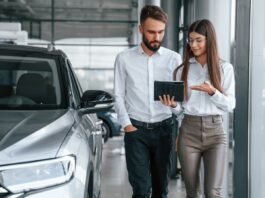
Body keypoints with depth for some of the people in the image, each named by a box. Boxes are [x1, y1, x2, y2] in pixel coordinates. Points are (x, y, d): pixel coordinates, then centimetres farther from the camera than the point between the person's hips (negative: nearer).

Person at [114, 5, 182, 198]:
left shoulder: (174, 58, 2)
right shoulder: (124, 58, 2)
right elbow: (119, 95, 3)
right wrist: (126, 124, -6)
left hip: (164, 128, 2)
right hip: (136, 129, -1)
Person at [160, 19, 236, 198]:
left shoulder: (225, 68, 2)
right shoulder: (182, 70, 7)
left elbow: (230, 105, 0)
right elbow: (180, 109, 8)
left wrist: (212, 92, -17)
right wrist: (173, 104, -14)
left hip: (215, 131, -2)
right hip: (189, 131, 2)